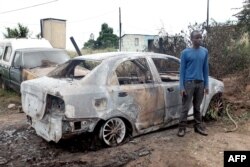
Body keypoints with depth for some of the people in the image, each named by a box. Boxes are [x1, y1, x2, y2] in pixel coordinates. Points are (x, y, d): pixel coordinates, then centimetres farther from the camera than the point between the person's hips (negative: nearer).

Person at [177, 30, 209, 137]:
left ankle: (198, 126, 25)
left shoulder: (205, 52, 7)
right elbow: (182, 70, -4)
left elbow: (205, 69, 11)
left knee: (197, 107, 13)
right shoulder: (185, 52, -5)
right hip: (189, 83, -3)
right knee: (185, 107, 0)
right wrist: (181, 86, -9)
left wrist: (206, 84, 7)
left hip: (200, 83, 4)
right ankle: (182, 128, 10)